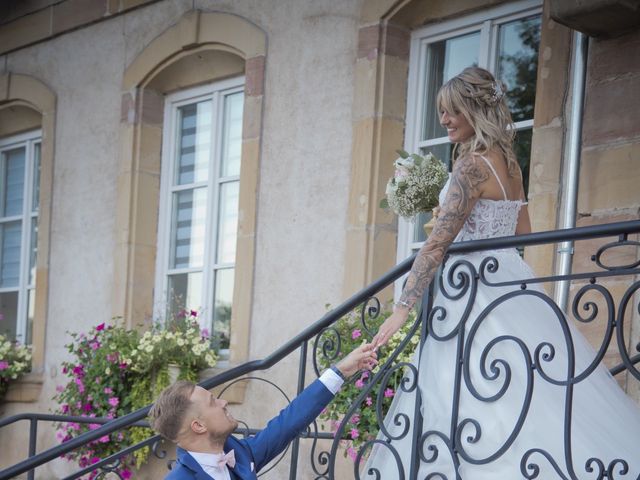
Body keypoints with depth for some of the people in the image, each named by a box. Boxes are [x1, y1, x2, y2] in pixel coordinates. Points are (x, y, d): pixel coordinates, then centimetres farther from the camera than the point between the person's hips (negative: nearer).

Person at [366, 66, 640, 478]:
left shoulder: (473, 165, -14)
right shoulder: (509, 162, 12)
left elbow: (437, 243, -20)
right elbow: (523, 233, 22)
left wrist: (403, 309, -22)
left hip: (476, 291, -9)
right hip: (509, 279, 9)